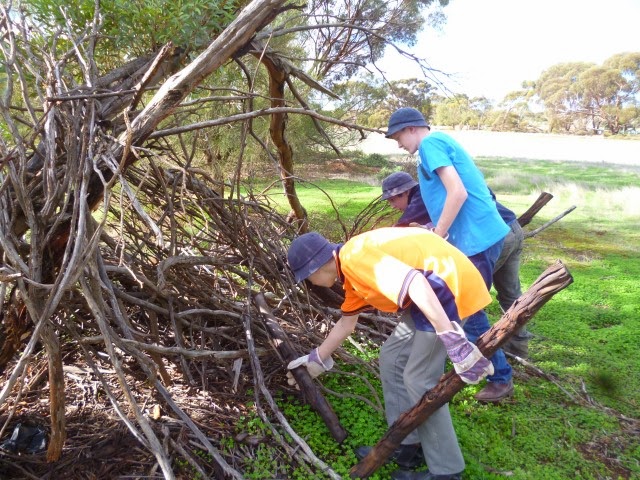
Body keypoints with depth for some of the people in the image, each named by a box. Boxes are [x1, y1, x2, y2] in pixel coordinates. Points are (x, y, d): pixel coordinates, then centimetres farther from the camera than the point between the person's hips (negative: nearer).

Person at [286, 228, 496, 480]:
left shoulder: (355, 257, -18)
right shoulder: (352, 271, 15)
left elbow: (415, 282, -29)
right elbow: (346, 323, 29)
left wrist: (453, 340, -30)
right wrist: (316, 358, 38)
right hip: (433, 287, 10)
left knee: (419, 380, -4)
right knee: (391, 357, 15)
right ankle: (405, 443, 27)